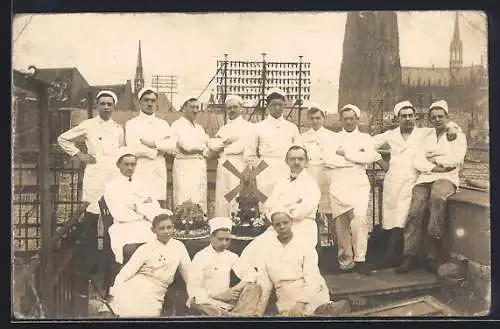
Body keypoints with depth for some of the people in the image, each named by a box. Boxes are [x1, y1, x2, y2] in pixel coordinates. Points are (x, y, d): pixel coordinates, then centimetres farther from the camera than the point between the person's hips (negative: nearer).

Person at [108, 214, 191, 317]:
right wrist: (113, 291, -14)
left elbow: (188, 272, 12)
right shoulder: (145, 249, 2)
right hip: (134, 289, -2)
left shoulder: (179, 246, 7)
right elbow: (127, 271, -5)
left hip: (155, 297, 2)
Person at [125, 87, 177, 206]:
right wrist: (159, 150, -1)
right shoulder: (132, 124, 6)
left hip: (159, 172, 3)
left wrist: (153, 143, -9)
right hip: (140, 172, -3)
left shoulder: (163, 124, 18)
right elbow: (133, 149, -8)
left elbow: (172, 145, 3)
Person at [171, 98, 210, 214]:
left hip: (200, 168, 7)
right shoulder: (177, 125, 0)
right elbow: (187, 145, -12)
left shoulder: (199, 128, 21)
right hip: (185, 168, -7)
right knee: (185, 203, -10)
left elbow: (208, 150, 13)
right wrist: (203, 148, 0)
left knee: (200, 202, 4)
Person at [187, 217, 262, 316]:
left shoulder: (231, 256, 11)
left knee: (254, 288, -15)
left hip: (227, 299, 5)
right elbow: (193, 289, -10)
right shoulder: (201, 257, -3)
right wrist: (220, 296, -18)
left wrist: (236, 289, -14)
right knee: (195, 301, -38)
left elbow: (251, 274, 5)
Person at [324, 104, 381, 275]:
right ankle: (345, 259, 9)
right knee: (340, 222, -2)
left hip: (359, 184, -1)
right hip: (339, 184, 1)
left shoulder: (365, 138, 15)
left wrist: (345, 153, -4)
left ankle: (360, 259, -13)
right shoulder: (334, 138, 15)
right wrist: (356, 158, -4)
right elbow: (329, 160, -2)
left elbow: (369, 157, -4)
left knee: (360, 216, -20)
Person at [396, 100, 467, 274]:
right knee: (415, 211, -19)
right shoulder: (426, 139, 26)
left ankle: (435, 239, -38)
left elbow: (456, 159, -4)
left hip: (447, 177, -3)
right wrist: (434, 167, -7)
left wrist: (433, 159, 3)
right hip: (425, 178, 4)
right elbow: (417, 161, 10)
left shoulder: (458, 136, 14)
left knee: (437, 196, -39)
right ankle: (410, 255, -22)